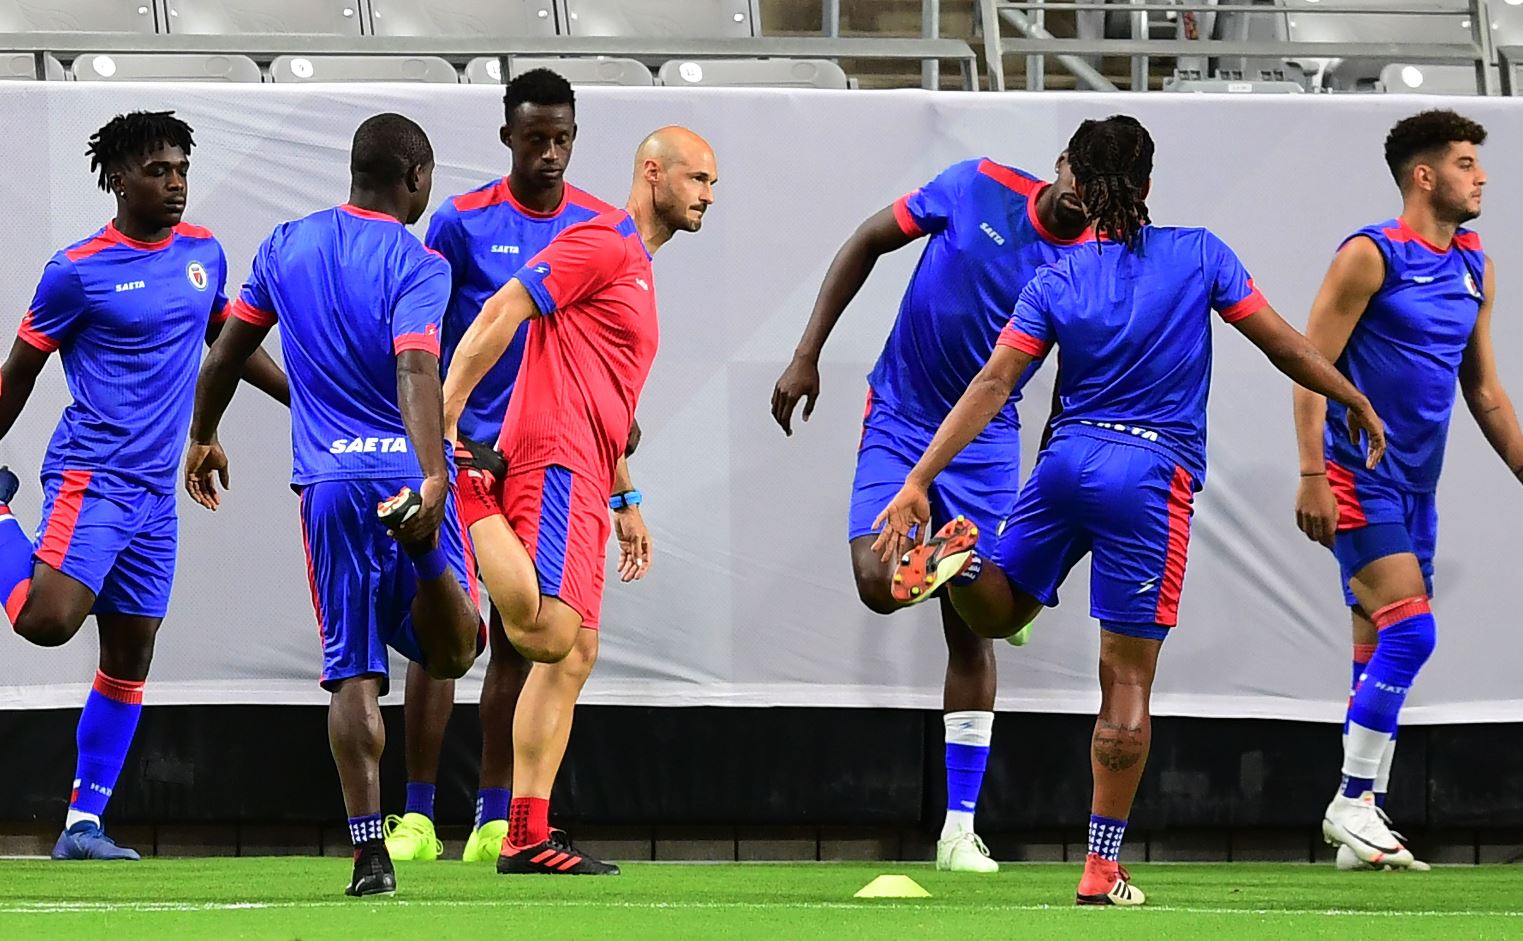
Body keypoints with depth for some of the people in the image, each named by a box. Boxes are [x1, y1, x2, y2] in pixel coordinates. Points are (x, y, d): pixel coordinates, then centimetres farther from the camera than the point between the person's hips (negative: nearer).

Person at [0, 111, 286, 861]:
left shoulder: (203, 254, 9)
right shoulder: (79, 271, -9)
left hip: (155, 491, 6)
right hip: (89, 478, -6)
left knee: (130, 659, 6)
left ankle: (84, 823, 12)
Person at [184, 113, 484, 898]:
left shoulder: (287, 246, 9)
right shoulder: (418, 265, -5)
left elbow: (227, 351, 17)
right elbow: (415, 370, -21)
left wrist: (203, 438, 33)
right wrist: (433, 478, -31)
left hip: (327, 480, 3)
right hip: (406, 470, -3)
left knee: (353, 674, 3)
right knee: (450, 656, 4)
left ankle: (369, 851, -7)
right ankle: (424, 542, -29)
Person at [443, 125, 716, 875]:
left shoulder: (638, 266, 26)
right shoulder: (602, 244, -4)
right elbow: (499, 315, -14)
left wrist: (624, 500, 30)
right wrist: (441, 423, -22)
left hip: (583, 482, 10)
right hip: (554, 460, -10)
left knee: (574, 657, 7)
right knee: (550, 635, -27)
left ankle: (527, 837, 7)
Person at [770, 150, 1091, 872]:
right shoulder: (980, 187, -11)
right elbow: (867, 244, 0)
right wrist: (807, 355, -3)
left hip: (986, 440, 0)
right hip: (898, 418, 0)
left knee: (969, 633, 1)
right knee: (879, 585, -25)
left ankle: (959, 827, 6)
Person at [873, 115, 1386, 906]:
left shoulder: (1057, 282, 3)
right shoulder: (1199, 256, -1)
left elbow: (992, 386, -3)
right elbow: (1283, 345, 3)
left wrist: (919, 482, -5)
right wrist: (1357, 402, 17)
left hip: (1067, 458, 2)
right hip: (1153, 477, -2)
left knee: (1002, 611, 25)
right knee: (1127, 683, 2)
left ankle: (961, 560, -12)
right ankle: (1102, 870, 3)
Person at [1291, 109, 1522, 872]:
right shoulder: (1371, 256, -9)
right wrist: (1313, 475, -17)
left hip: (1415, 486, 7)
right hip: (1359, 478, -7)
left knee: (1382, 661, 7)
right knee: (1409, 631, -16)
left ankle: (1364, 825, 10)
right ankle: (1352, 803, -9)